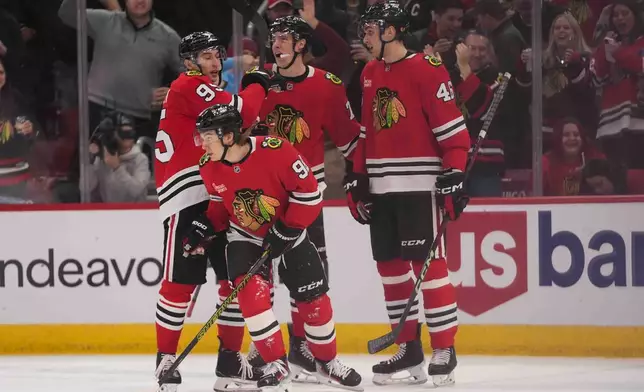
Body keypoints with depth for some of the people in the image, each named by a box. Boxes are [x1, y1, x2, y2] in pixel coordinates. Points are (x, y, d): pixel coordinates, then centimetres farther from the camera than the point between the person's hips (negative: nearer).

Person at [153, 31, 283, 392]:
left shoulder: (214, 94, 23)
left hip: (218, 199, 9)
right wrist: (257, 86, 0)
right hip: (186, 199, -9)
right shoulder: (188, 87, -8)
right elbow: (240, 113, -17)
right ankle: (166, 358, 0)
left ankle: (230, 357, 16)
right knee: (181, 280, -9)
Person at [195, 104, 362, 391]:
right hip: (245, 239, 2)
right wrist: (206, 228, -12)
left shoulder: (275, 151, -29)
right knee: (252, 293, -22)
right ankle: (277, 365, -13)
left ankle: (327, 362, 27)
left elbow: (308, 191, -21)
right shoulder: (209, 168, -14)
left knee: (314, 300, 4)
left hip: (289, 234, -2)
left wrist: (286, 231, -22)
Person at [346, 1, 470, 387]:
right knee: (391, 265, 8)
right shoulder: (370, 74, 14)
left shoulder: (426, 69, -10)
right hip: (381, 187, 8)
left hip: (418, 184, -8)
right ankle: (409, 347, 16)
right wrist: (358, 179, 16)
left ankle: (444, 351, -5)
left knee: (428, 263, -9)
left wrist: (454, 175, -18)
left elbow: (452, 127, -12)